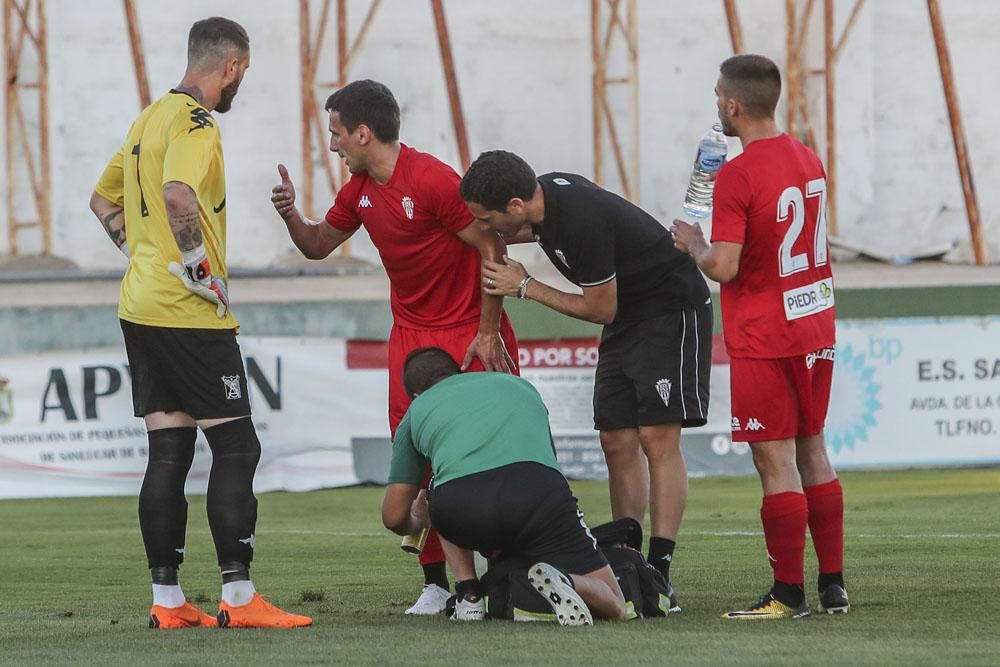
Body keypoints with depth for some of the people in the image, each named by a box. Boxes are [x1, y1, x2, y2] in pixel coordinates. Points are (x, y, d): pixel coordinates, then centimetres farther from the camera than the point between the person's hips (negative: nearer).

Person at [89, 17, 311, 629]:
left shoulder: (150, 118, 16)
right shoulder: (196, 124, -13)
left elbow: (104, 199, 27)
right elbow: (178, 194, -31)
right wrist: (199, 264, -22)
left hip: (141, 307, 9)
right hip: (190, 315, -9)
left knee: (169, 452, 9)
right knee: (236, 446, -5)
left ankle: (167, 600, 8)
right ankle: (238, 596, -8)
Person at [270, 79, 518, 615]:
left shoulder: (432, 180, -18)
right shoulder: (360, 189, 7)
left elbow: (492, 250, -17)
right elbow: (318, 245, 20)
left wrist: (488, 334, -15)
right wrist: (291, 215, -2)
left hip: (470, 335, -7)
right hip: (410, 334, 7)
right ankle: (438, 582, 4)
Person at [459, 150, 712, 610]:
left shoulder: (582, 223, -32)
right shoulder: (544, 192, -5)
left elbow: (600, 310, -20)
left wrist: (526, 288, -11)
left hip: (672, 312, -9)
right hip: (626, 318, 9)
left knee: (657, 439, -14)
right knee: (617, 442, 3)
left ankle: (659, 573, -16)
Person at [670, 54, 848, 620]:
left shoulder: (737, 177, -17)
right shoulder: (809, 160, 7)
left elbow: (724, 269, -22)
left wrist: (693, 243, -1)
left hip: (764, 340, -8)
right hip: (816, 327, 8)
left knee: (776, 462, -4)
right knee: (812, 450, 15)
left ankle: (789, 594, -2)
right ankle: (833, 584, 17)